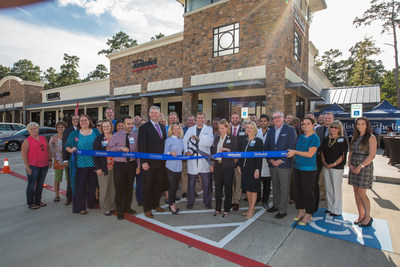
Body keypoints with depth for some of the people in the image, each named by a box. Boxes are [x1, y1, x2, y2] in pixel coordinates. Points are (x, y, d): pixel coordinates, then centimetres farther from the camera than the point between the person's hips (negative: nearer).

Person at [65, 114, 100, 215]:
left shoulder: (95, 132, 7)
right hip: (79, 164, -1)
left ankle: (91, 203, 31)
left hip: (93, 164, 1)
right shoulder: (74, 134, 6)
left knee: (92, 185, 10)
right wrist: (71, 150, -13)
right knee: (80, 186, 1)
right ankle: (80, 207, 15)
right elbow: (67, 146, 9)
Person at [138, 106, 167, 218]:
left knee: (159, 185, 15)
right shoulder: (144, 127, -6)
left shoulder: (162, 127, 12)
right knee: (148, 186, 6)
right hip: (149, 162, -5)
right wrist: (143, 162, -16)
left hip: (161, 162, 6)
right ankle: (147, 208, 20)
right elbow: (141, 146, -11)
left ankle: (156, 204, 32)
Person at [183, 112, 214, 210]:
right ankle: (190, 202, 21)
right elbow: (184, 141, 11)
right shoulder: (190, 129, 12)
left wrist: (198, 140, -18)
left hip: (204, 159, -1)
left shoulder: (209, 129, 5)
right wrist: (186, 151, -4)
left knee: (206, 183, 5)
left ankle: (207, 202, 21)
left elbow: (210, 142, -9)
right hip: (192, 158, 2)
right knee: (191, 182, 7)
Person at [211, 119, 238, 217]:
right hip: (217, 166, 5)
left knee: (228, 188, 4)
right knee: (218, 188, 10)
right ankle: (217, 209, 23)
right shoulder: (217, 138, 14)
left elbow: (235, 152, -8)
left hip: (228, 166, -5)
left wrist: (226, 149, -23)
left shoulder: (232, 138, -2)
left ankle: (227, 209, 17)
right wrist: (212, 165, 12)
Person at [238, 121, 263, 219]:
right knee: (247, 188, 11)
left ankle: (252, 209, 15)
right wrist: (239, 165, 7)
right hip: (244, 168, 6)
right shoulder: (244, 141, 11)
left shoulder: (258, 141, -7)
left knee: (253, 189, 3)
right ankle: (251, 207, 24)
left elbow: (259, 156, -11)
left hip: (253, 168, -6)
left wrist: (257, 170, -16)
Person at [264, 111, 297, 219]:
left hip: (284, 164, -5)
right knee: (275, 186, 14)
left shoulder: (290, 130, -2)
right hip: (272, 163, 5)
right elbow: (266, 146, 11)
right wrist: (270, 159, -2)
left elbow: (291, 147, -10)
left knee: (284, 187, 1)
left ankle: (283, 210, 12)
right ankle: (276, 205, 29)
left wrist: (281, 160, -14)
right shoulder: (271, 131, 14)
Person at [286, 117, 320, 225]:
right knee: (298, 190, 12)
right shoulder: (301, 137, 11)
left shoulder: (315, 138, -10)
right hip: (298, 167, 7)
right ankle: (301, 211, 28)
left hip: (308, 169, -7)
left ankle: (308, 215, 17)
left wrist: (295, 152, -15)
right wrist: (292, 154, 3)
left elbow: (310, 154, -17)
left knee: (308, 192, 3)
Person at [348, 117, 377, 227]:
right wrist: (349, 164, -1)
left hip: (365, 166, -6)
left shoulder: (371, 138, -5)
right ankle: (361, 215, 19)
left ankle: (368, 216, 11)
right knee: (356, 191, 8)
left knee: (361, 192, -5)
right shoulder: (355, 137, 13)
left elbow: (372, 155, -12)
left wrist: (360, 166, -17)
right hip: (354, 167, 6)